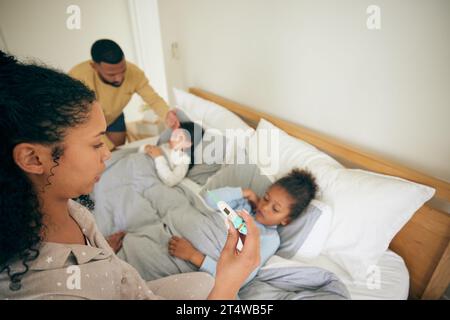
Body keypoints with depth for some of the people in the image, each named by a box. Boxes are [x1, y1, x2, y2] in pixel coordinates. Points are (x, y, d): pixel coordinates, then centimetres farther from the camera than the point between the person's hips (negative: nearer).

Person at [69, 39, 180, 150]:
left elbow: (154, 99, -27)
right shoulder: (77, 77, -38)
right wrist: (108, 146, -31)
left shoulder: (134, 72, -29)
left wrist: (166, 114, -50)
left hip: (114, 120, 3)